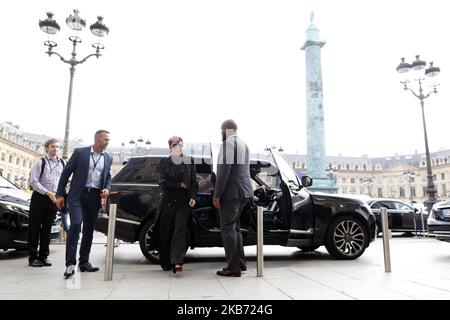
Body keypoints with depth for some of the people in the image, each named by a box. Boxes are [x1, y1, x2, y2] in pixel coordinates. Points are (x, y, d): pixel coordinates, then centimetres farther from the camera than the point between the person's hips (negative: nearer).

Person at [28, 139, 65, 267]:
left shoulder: (62, 163, 10)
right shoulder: (40, 162, -4)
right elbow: (33, 181, -10)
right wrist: (48, 193, -17)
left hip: (54, 199, 4)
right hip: (39, 197, -4)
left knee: (47, 228, 9)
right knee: (34, 228, 2)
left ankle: (43, 256, 16)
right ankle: (33, 257, 10)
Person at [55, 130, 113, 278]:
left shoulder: (108, 158, 10)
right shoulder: (80, 152, -1)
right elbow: (66, 172, 1)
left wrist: (107, 188, -2)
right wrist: (60, 194, -2)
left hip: (95, 197, 4)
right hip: (78, 194, -4)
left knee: (89, 230, 9)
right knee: (76, 224, -19)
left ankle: (84, 262, 20)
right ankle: (70, 263, -13)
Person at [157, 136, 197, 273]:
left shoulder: (189, 162, 8)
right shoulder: (164, 162, 7)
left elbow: (194, 182, 6)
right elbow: (163, 183, -1)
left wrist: (193, 197, -8)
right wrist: (180, 185, -5)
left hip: (184, 202, 0)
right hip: (168, 201, 0)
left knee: (180, 230, -10)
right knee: (165, 233, 5)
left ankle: (177, 262, -15)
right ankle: (166, 263, 17)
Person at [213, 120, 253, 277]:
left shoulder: (228, 143, -10)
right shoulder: (243, 144, 20)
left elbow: (223, 170, -18)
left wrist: (217, 194, -17)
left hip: (231, 193, -10)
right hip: (243, 193, 10)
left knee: (228, 228, -4)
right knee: (234, 227, 17)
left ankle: (233, 267, -1)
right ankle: (240, 263, 22)